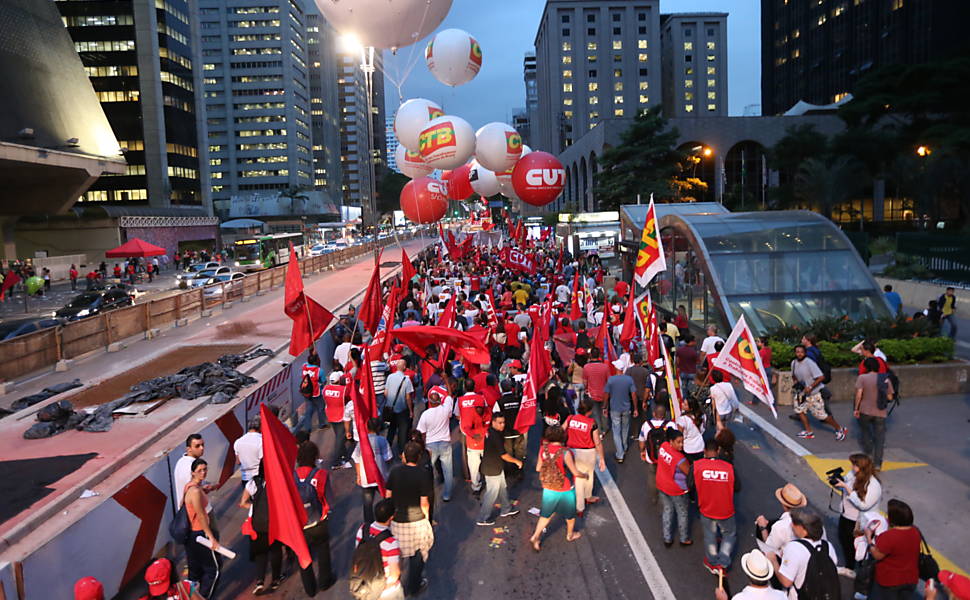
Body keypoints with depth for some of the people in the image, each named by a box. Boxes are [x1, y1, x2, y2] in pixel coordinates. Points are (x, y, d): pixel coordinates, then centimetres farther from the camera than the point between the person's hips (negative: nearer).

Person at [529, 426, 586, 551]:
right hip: (565, 491, -3)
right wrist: (585, 475, 2)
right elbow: (576, 473, -19)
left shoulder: (543, 448, -13)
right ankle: (570, 535, 44)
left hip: (548, 489, 4)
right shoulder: (565, 453, -27)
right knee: (570, 514, 24)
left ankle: (536, 537, 18)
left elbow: (538, 468, -2)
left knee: (546, 514, 23)